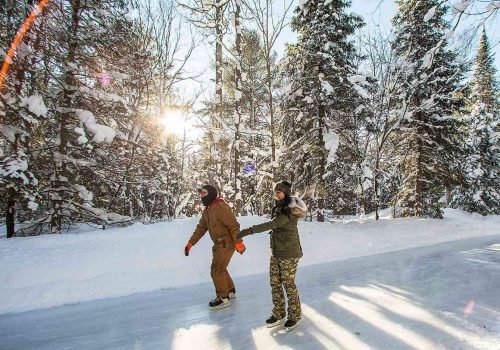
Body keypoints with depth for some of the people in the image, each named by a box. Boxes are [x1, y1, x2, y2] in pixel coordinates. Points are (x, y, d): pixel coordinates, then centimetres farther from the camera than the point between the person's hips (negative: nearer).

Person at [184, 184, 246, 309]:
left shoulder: (221, 207, -22)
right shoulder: (207, 210, 9)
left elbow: (234, 226, -23)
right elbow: (201, 228, 12)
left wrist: (238, 243, -24)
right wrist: (190, 243, 8)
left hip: (226, 243, -10)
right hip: (218, 244, 10)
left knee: (216, 270, -5)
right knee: (220, 269, 20)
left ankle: (223, 298, 10)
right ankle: (230, 291, 38)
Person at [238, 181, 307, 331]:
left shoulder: (289, 211, -20)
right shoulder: (278, 208, 8)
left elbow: (271, 225, -32)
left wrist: (249, 230, -37)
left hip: (289, 254, -8)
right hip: (276, 252, 8)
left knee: (288, 284, 5)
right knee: (275, 283, 12)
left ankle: (295, 316, 24)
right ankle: (279, 314, 29)